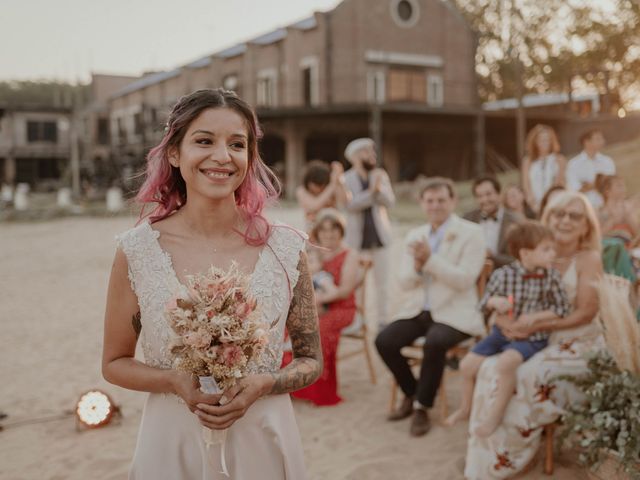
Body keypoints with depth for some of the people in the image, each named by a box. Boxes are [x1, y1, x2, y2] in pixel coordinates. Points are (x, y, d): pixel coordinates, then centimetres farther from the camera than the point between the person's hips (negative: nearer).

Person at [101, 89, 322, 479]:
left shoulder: (286, 249, -8)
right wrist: (176, 382, -15)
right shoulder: (137, 251, -9)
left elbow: (311, 361, 1)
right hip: (172, 444, 0)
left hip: (264, 441, 1)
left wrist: (263, 384, -16)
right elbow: (115, 362, 1)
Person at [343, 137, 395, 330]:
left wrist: (379, 189, -19)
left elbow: (390, 202, -3)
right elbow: (350, 204, -16)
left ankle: (382, 320, 11)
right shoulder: (346, 179, -2)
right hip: (357, 237, -2)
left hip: (379, 235, 2)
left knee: (381, 281, 4)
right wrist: (371, 192, -21)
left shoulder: (381, 175, 6)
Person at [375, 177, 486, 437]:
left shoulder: (471, 233, -4)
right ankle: (412, 393, 10)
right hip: (419, 310, 5)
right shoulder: (414, 235, 12)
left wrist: (430, 259, -22)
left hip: (454, 313, -5)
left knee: (434, 343, -34)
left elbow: (464, 280, -15)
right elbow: (405, 282, 8)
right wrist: (417, 265, -15)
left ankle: (422, 407, -11)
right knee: (383, 341, -16)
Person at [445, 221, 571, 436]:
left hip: (531, 338, -3)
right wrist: (494, 302, -20)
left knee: (506, 361, -32)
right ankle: (466, 407, 28)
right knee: (468, 364, -1)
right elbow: (484, 303, 3)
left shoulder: (551, 277, -10)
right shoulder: (503, 275, -9)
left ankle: (495, 415, -14)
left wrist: (536, 316, -16)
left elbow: (563, 308, -4)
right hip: (502, 331, 3)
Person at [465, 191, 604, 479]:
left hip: (577, 348, -5)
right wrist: (505, 320, -16)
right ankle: (488, 456, -13)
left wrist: (534, 326, -22)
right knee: (492, 369, -22)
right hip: (540, 344, 5)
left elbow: (585, 313, -15)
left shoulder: (589, 259, -7)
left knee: (525, 379, -29)